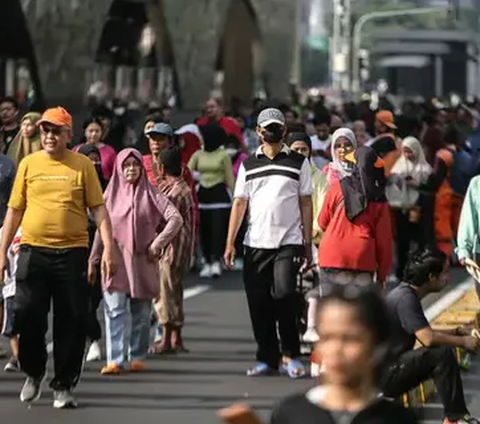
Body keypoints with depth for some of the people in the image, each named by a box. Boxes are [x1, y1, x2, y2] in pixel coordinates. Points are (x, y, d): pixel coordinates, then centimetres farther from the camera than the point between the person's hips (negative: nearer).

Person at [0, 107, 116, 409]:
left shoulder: (83, 165, 3)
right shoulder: (29, 164, 8)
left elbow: (99, 210, 2)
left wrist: (108, 248, -9)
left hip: (72, 252, -1)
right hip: (33, 251, 1)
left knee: (71, 322, 0)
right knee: (28, 316, -1)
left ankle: (64, 385, 9)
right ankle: (34, 373, 23)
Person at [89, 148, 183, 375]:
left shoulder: (150, 194, 3)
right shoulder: (111, 195, 8)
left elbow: (175, 218, -4)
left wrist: (158, 243, -11)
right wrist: (93, 260, 8)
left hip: (142, 262, 0)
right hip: (115, 261, 0)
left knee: (141, 314, 5)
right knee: (114, 311, -10)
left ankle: (137, 357, 14)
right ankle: (114, 360, -15)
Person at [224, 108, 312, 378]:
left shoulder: (298, 162, 7)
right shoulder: (249, 165, 13)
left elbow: (306, 204, 6)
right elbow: (240, 203, 10)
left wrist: (308, 244, 0)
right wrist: (230, 243, 2)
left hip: (288, 242, -3)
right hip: (256, 244, 3)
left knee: (283, 294, -16)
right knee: (259, 303, 2)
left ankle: (291, 354, -2)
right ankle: (267, 359, 11)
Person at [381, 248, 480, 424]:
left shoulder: (408, 293, 11)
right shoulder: (405, 298, -20)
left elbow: (424, 332, 24)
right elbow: (428, 339, -28)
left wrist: (457, 332, 12)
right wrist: (463, 341, -13)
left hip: (390, 368, 10)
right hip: (384, 375, -10)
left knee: (442, 353, 11)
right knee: (442, 354, -21)